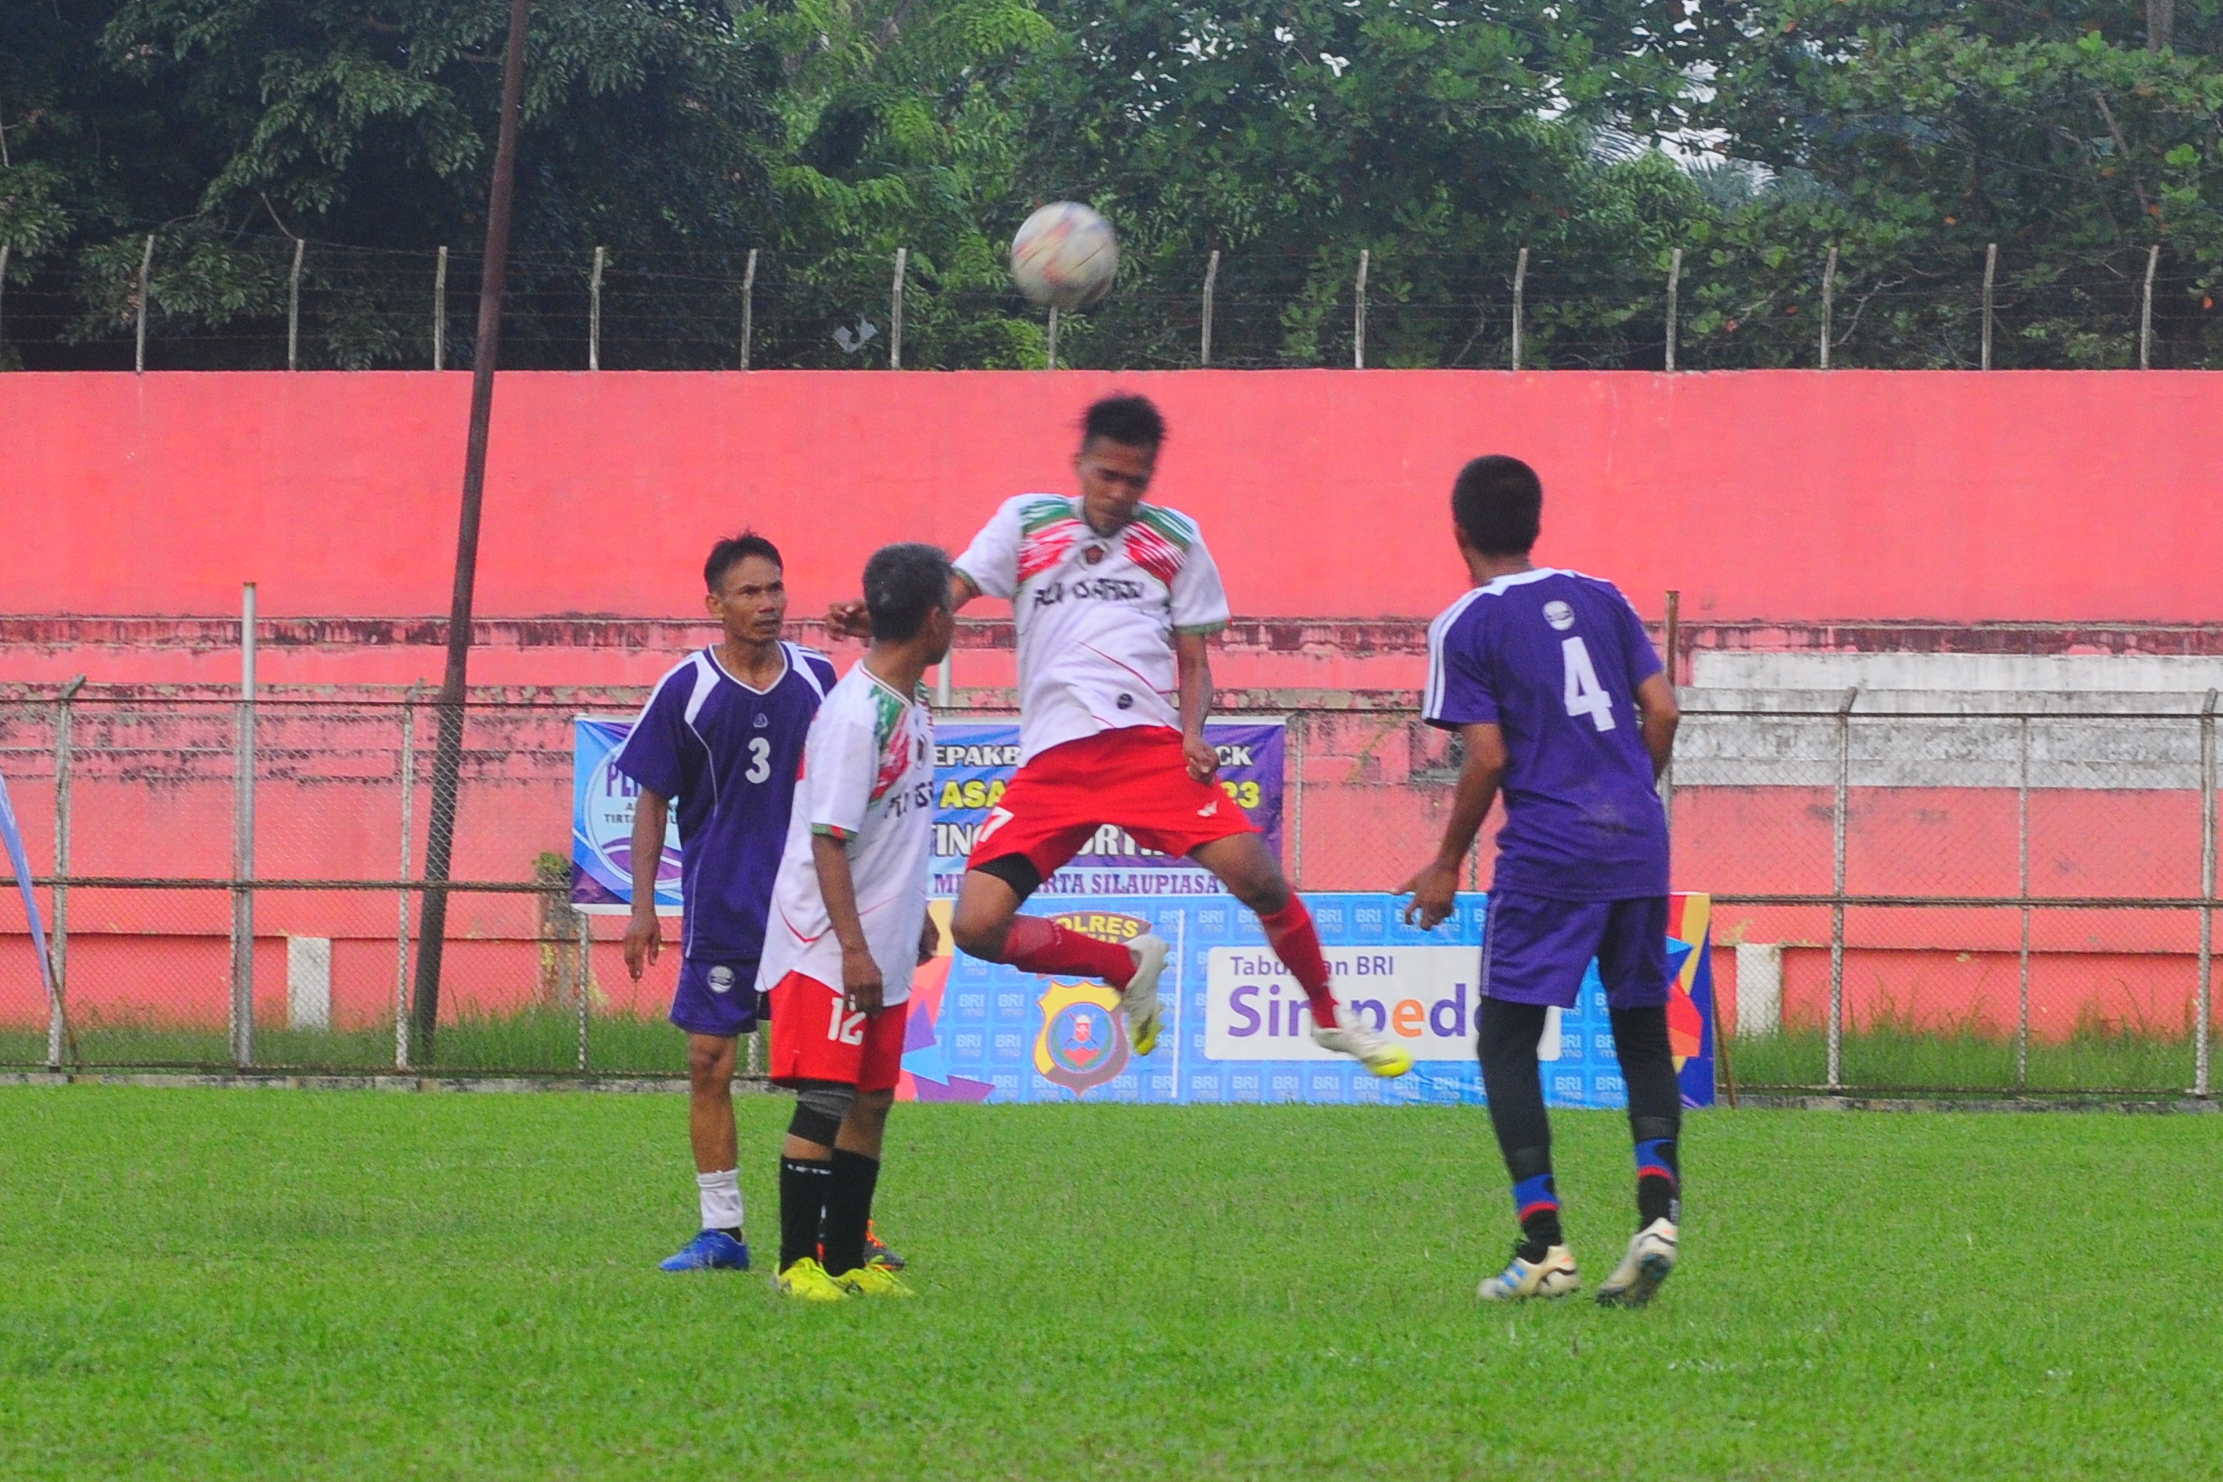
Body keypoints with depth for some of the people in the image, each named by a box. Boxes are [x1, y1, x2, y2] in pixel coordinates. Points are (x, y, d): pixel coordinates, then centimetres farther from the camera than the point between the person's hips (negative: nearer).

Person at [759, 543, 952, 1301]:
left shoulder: (911, 707, 10)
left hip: (883, 947, 9)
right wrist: (852, 948, -24)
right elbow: (828, 839, -21)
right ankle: (797, 1262, -5)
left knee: (872, 1102, 11)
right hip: (827, 949, -9)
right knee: (824, 1102, -9)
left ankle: (846, 1259, 17)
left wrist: (915, 915, 27)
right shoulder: (854, 714, -19)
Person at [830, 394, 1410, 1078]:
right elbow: (946, 597, 1)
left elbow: (1193, 656, 17)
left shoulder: (1175, 539, 14)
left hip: (1151, 745, -1)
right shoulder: (1025, 522, 12)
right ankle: (1128, 968, 14)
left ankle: (1329, 1016, 6)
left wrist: (1192, 733, -4)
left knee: (1257, 877, -19)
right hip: (1051, 761, 1)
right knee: (977, 928, -13)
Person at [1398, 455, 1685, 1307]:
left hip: (1548, 853, -5)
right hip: (1639, 842, 5)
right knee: (1642, 1030, 14)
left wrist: (1448, 866, 4)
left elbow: (1488, 758, -7)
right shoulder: (1600, 598, 12)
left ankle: (1543, 1243, -7)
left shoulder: (1465, 627, -2)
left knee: (1506, 1038, 3)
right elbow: (1661, 710, 9)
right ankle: (1657, 1209, -6)